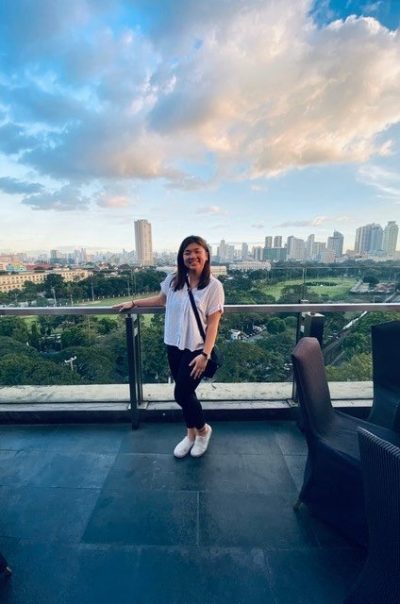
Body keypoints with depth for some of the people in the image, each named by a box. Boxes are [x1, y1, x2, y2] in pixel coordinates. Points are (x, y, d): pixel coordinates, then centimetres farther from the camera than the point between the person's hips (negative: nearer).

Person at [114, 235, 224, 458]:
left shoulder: (214, 286, -12)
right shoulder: (173, 280, 0)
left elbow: (213, 323, -12)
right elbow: (161, 299, 19)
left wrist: (205, 354, -18)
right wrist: (133, 303, 20)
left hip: (196, 349, -4)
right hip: (174, 346, 5)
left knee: (182, 393, -1)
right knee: (185, 392, 14)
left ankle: (203, 429, 29)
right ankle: (191, 434, 38)